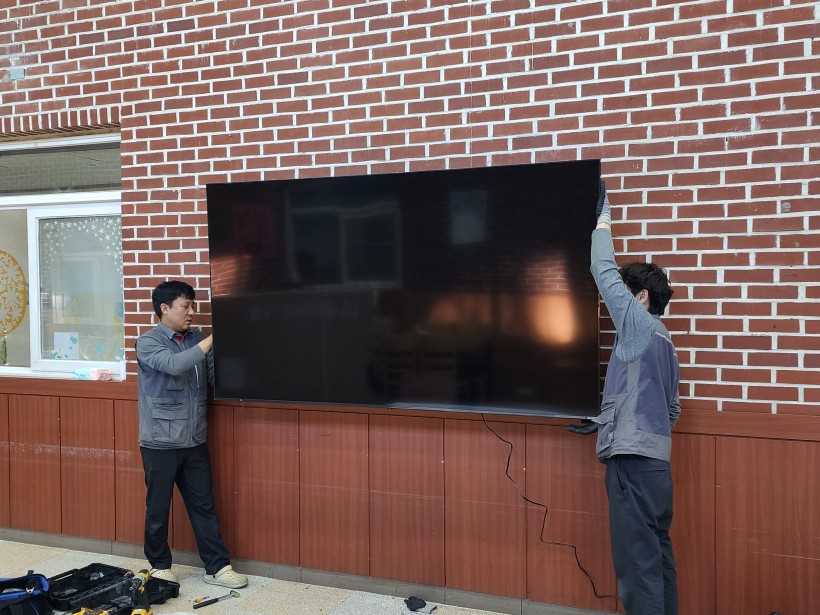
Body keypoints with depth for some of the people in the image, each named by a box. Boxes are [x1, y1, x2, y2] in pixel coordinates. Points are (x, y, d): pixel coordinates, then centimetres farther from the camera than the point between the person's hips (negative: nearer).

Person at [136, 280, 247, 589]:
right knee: (158, 508, 10)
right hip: (160, 443, -4)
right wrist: (213, 338, -25)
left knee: (204, 505, 8)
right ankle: (159, 566, 27)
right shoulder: (148, 342, -8)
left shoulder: (197, 340, 6)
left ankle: (217, 567, 16)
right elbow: (174, 365, -27)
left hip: (194, 441, 4)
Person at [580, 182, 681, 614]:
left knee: (636, 560, -5)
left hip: (633, 460, -10)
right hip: (652, 459, 10)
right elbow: (672, 410, 23)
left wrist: (603, 220, 6)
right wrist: (612, 422, 24)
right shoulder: (660, 342, 18)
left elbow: (605, 273, -7)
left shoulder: (640, 326, -7)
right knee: (656, 554, 14)